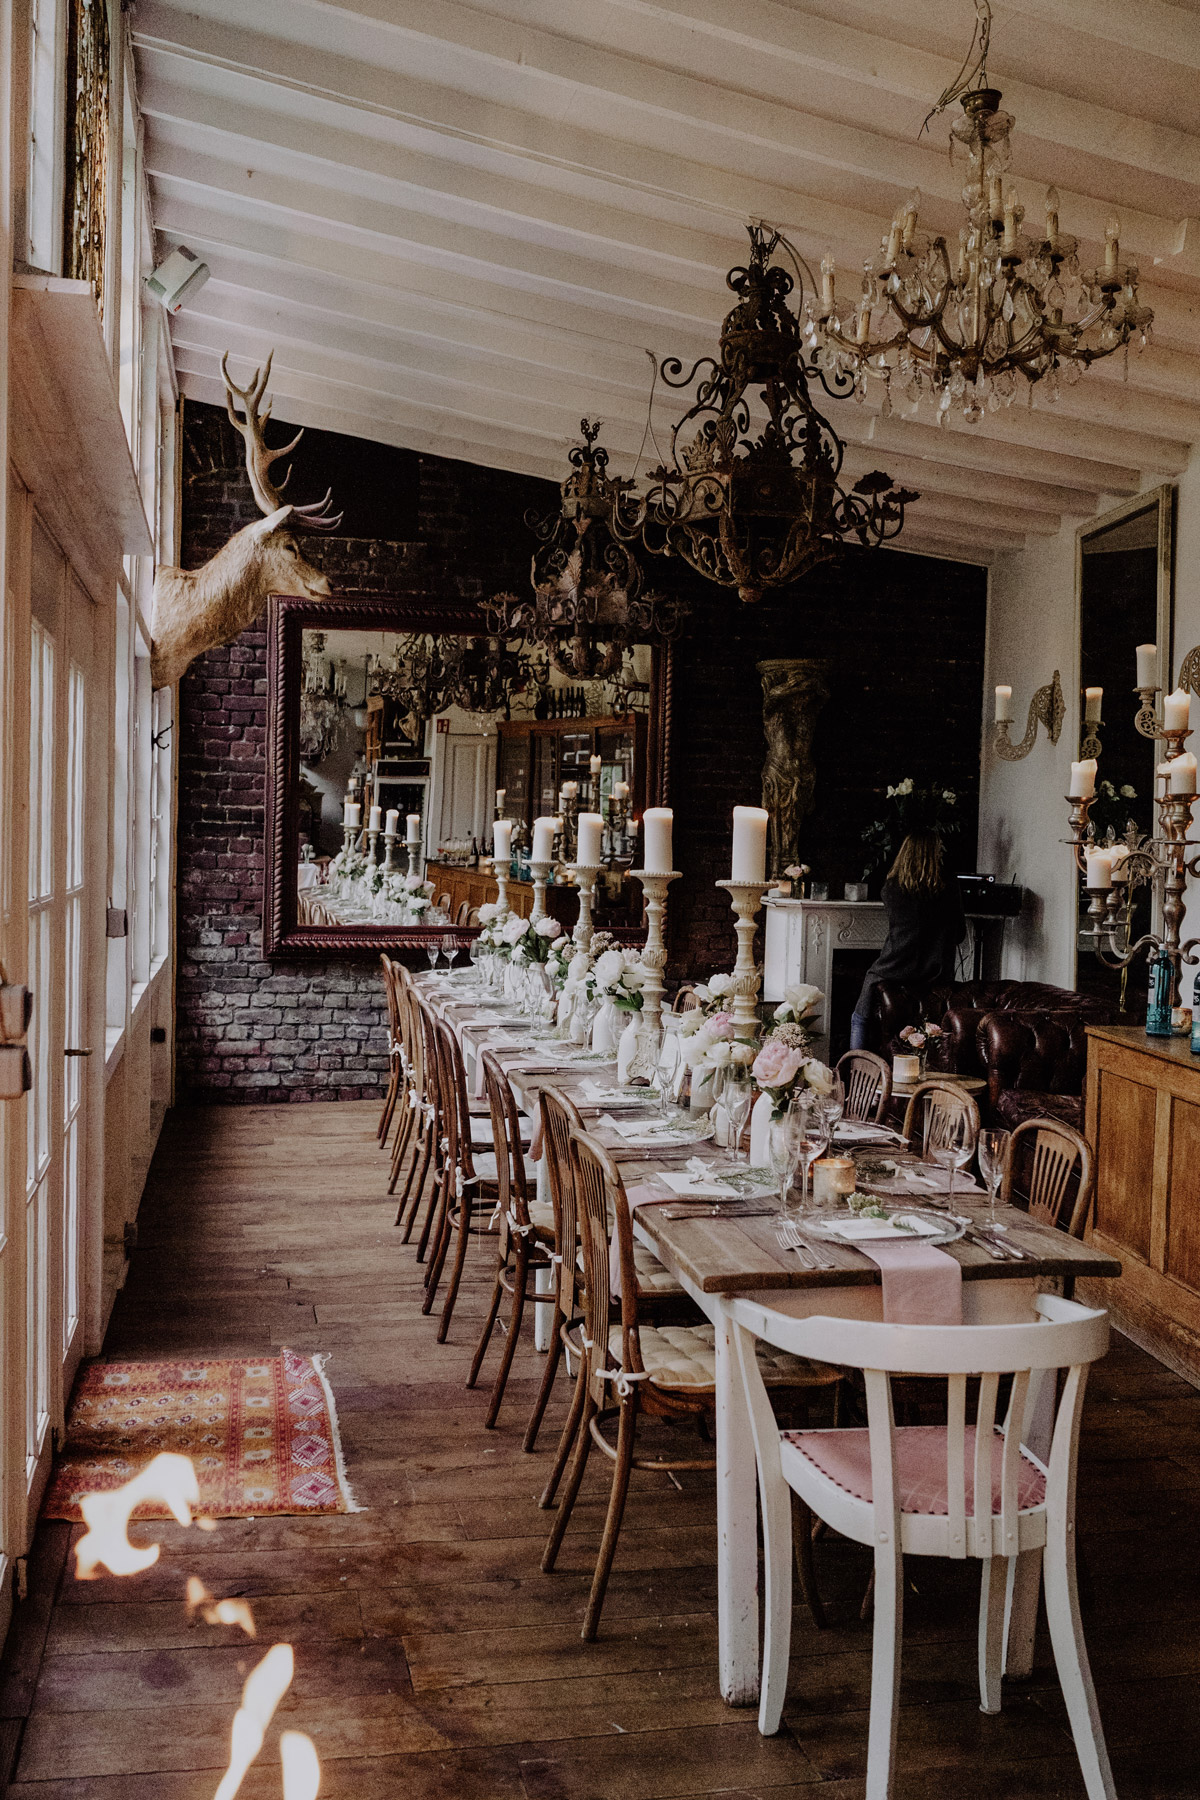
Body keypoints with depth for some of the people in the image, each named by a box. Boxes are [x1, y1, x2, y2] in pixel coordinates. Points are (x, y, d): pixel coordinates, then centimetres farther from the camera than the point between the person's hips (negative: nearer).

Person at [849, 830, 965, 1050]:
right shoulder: (949, 888, -3)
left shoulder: (892, 887, -6)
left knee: (860, 1019, 18)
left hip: (896, 971, -2)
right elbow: (959, 934, 6)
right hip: (935, 975, 2)